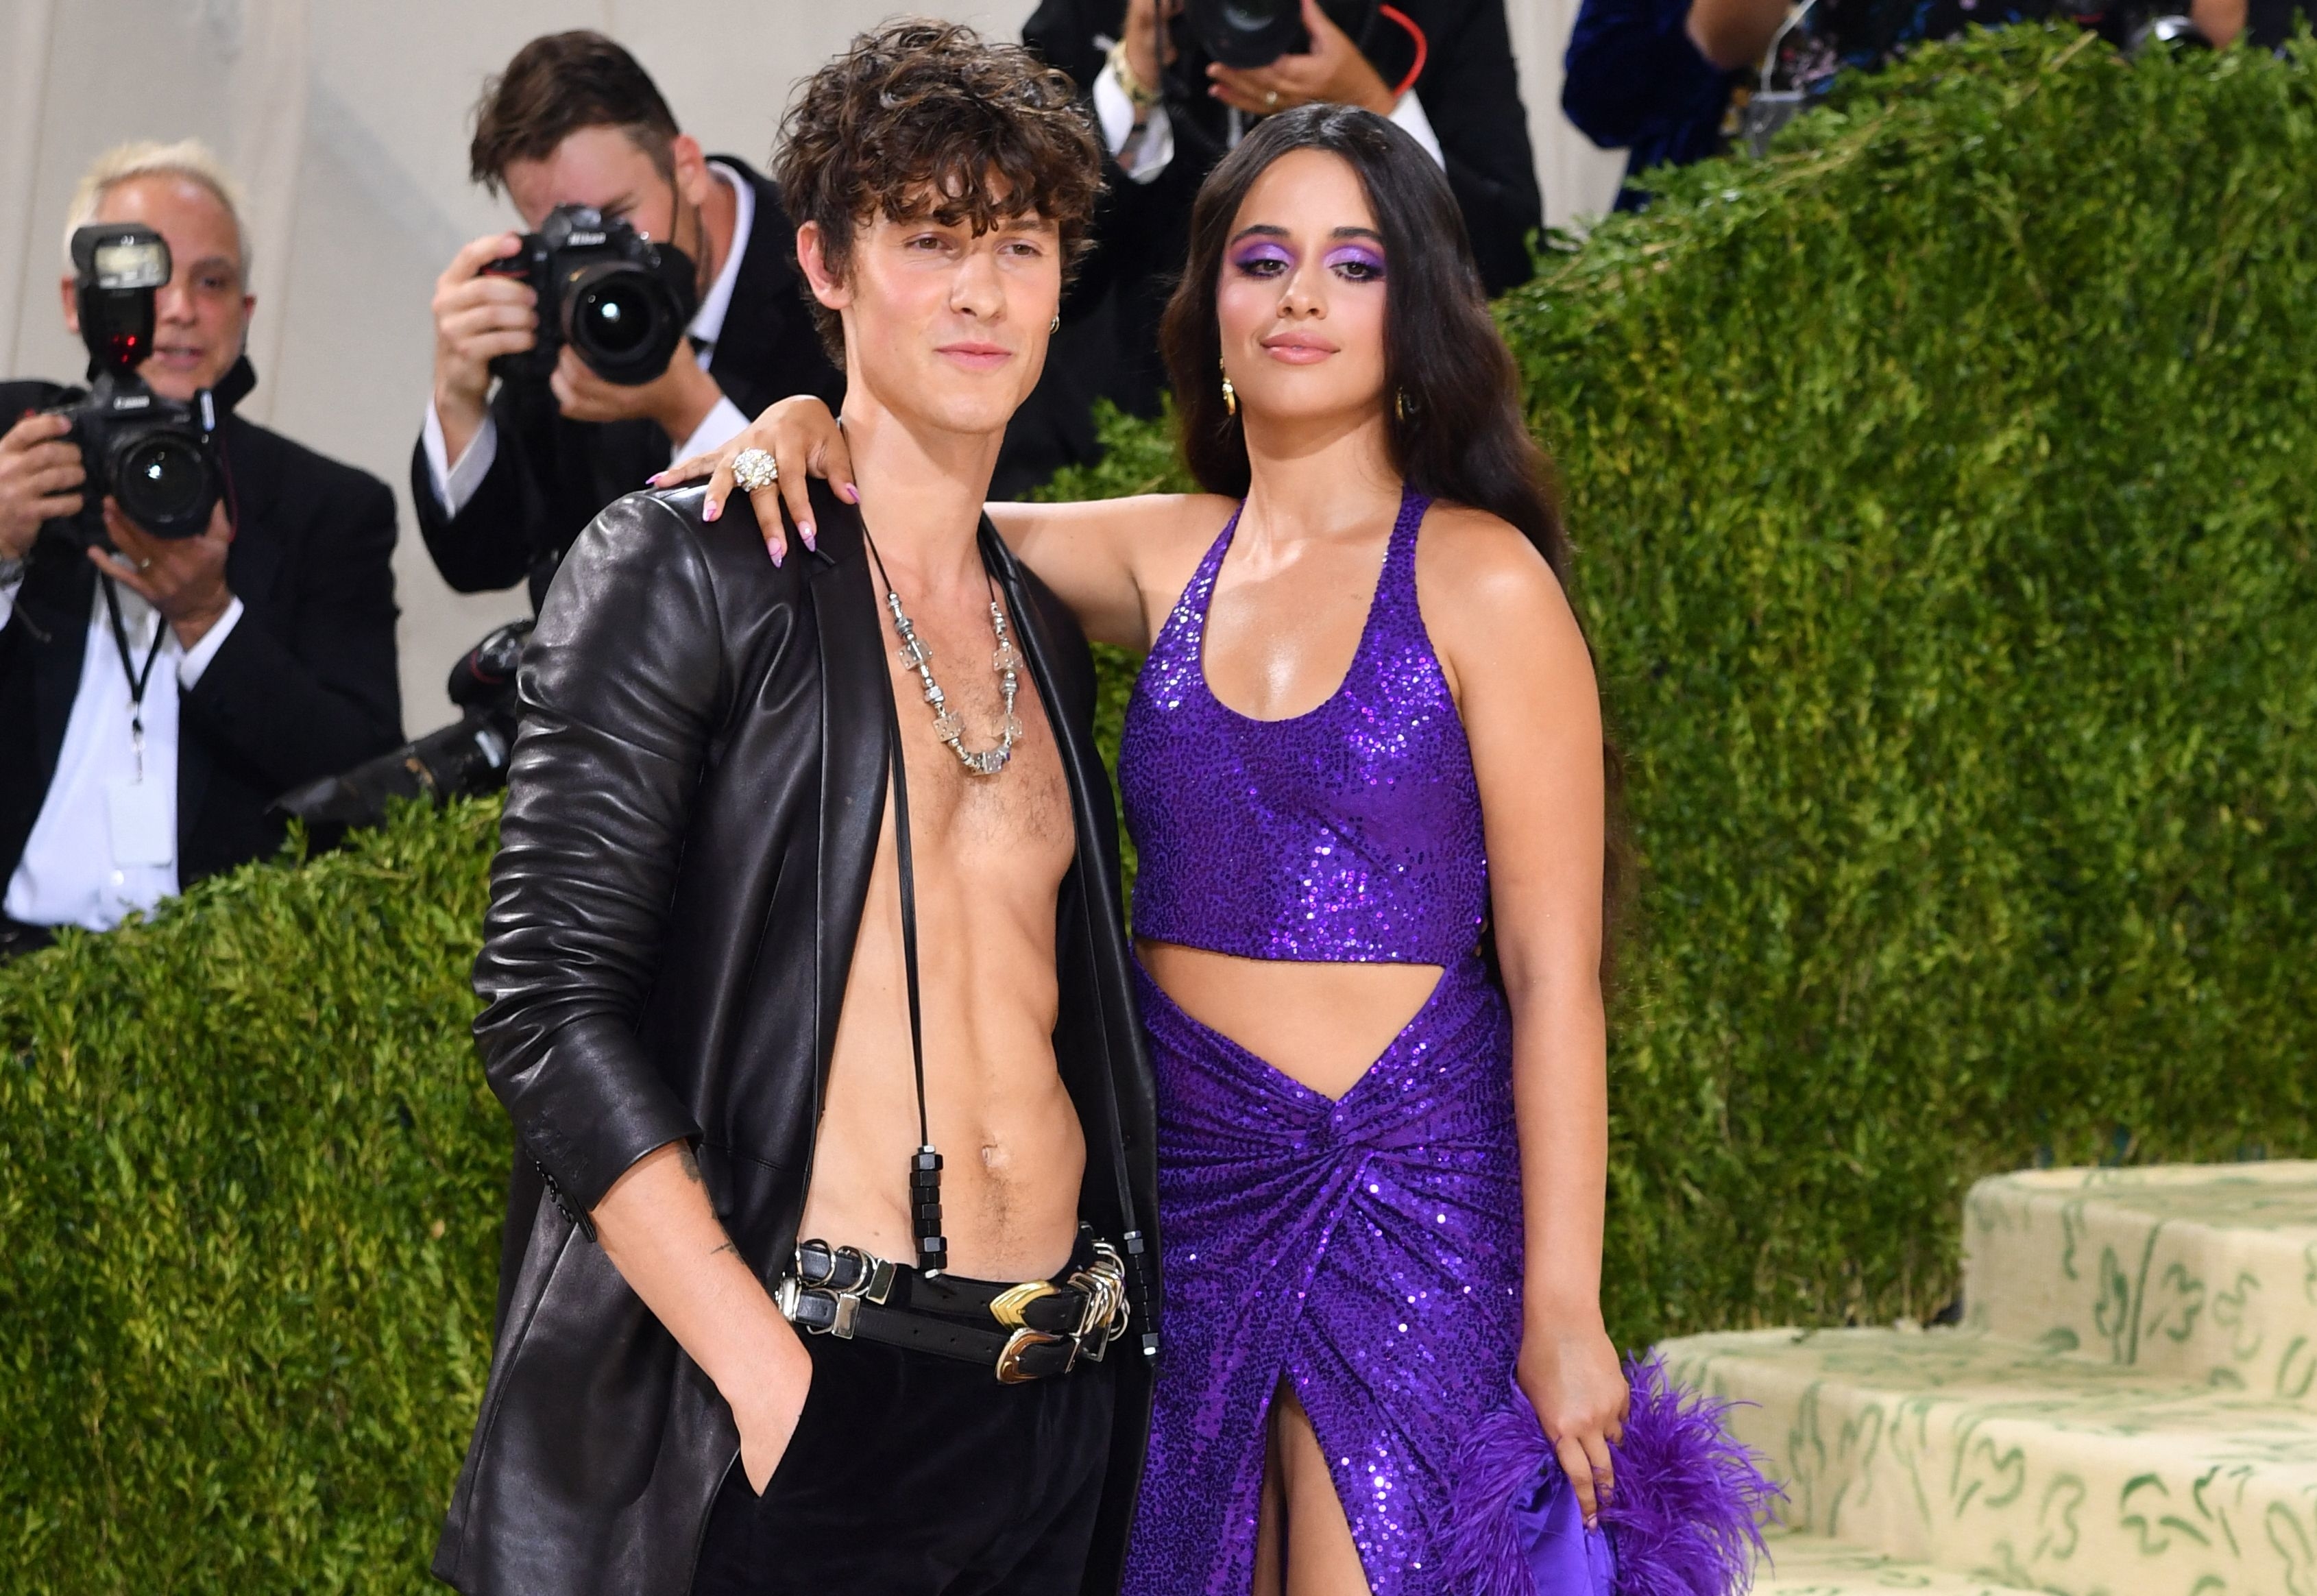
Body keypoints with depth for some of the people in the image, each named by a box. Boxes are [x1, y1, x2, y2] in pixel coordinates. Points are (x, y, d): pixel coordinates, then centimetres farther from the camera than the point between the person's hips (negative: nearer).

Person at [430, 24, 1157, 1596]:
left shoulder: (1044, 638, 16)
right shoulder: (691, 570, -2)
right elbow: (549, 1003, -10)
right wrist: (768, 1384, -17)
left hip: (1058, 1408, 6)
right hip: (797, 1402, -5)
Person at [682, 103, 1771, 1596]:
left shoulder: (1477, 582, -6)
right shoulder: (1166, 557, 8)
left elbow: (1553, 971, -8)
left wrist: (1563, 1307, -12)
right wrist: (811, 429, -10)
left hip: (1405, 1193, -5)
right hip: (1185, 1188, 5)